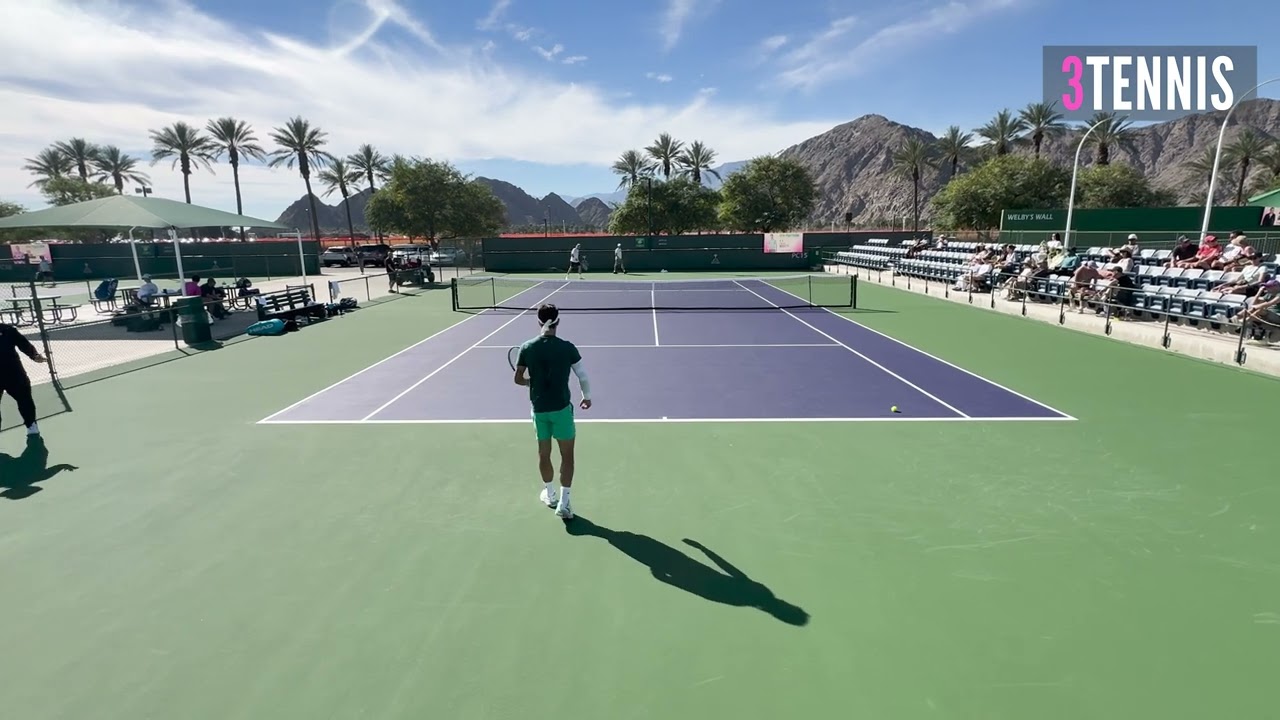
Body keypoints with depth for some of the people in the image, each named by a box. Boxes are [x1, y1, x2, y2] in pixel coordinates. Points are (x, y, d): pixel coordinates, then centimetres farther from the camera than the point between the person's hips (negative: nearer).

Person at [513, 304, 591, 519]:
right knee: (567, 455, 7)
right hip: (561, 408, -3)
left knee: (544, 454, 19)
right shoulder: (567, 348, -12)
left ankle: (550, 494, 37)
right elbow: (583, 376, -6)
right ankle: (563, 503, 7)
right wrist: (587, 396, 11)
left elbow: (518, 379, 2)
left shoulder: (527, 348, -5)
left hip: (539, 408, 3)